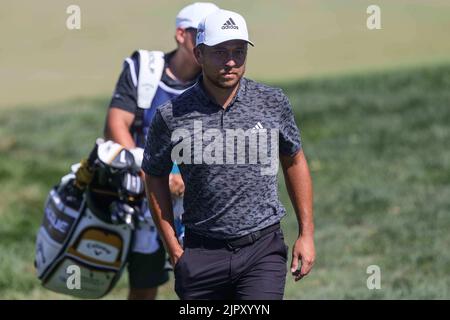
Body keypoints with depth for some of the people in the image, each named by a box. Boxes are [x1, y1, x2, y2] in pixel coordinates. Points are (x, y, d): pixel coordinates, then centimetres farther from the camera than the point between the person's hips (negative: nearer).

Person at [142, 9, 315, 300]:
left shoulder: (274, 103, 1)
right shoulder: (171, 116, -3)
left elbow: (294, 162, 14)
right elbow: (155, 178, 10)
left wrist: (307, 233, 12)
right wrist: (173, 248, 6)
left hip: (263, 250, -1)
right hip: (201, 253, 1)